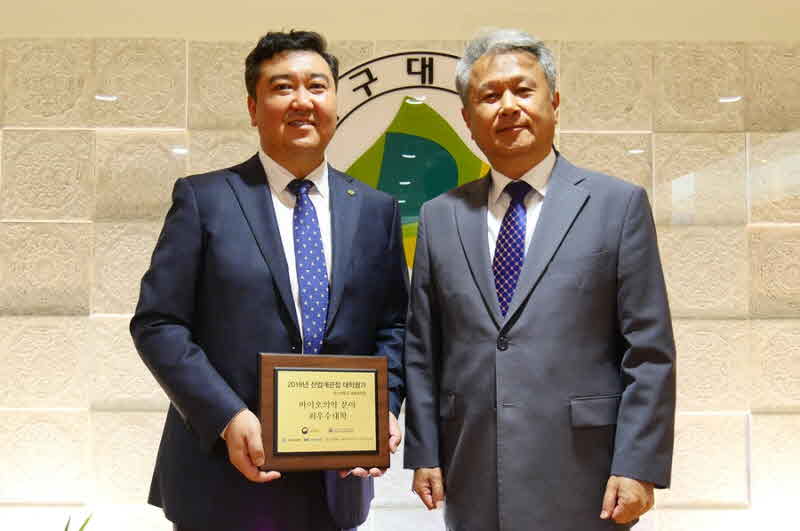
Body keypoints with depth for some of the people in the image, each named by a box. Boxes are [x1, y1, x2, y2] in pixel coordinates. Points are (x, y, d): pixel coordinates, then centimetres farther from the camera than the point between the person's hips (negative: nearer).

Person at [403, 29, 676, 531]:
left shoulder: (619, 204, -2)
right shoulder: (441, 217, 6)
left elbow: (650, 351, -4)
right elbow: (422, 350, 9)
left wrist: (639, 466, -9)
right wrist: (423, 453, 4)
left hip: (579, 483, -2)